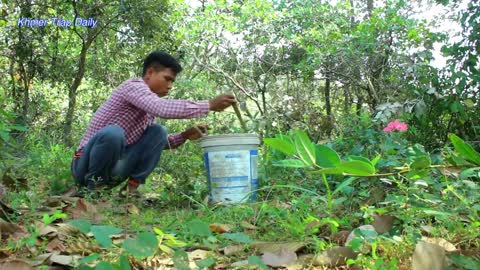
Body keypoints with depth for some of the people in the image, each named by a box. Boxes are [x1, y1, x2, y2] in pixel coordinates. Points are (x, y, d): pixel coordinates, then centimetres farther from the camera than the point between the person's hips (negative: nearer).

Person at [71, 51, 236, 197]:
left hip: (113, 167, 8)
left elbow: (154, 143, 17)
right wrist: (209, 105, -30)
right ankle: (93, 184, -12)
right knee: (113, 132, -37)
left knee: (158, 132, -1)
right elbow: (163, 109, -35)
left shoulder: (150, 106, 11)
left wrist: (184, 136, 1)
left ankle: (132, 186, -2)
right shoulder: (134, 86, -15)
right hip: (86, 165, -8)